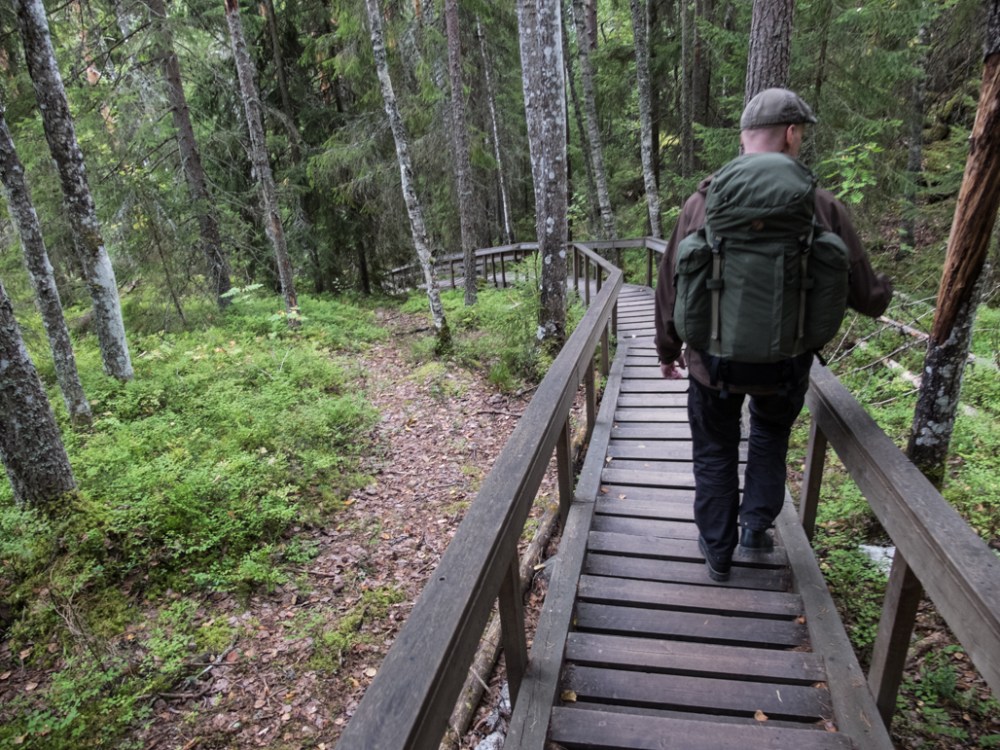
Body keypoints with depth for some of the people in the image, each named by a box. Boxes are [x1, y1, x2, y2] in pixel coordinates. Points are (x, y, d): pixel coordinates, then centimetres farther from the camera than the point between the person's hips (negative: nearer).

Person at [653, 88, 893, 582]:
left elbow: (670, 287, -2)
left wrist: (668, 349, 13)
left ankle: (718, 552, 30)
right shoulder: (821, 208, -11)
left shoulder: (702, 205, -9)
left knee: (715, 452, 19)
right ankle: (756, 522, 29)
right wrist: (884, 289, 21)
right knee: (771, 434, 30)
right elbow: (866, 296, -4)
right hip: (784, 363, 0)